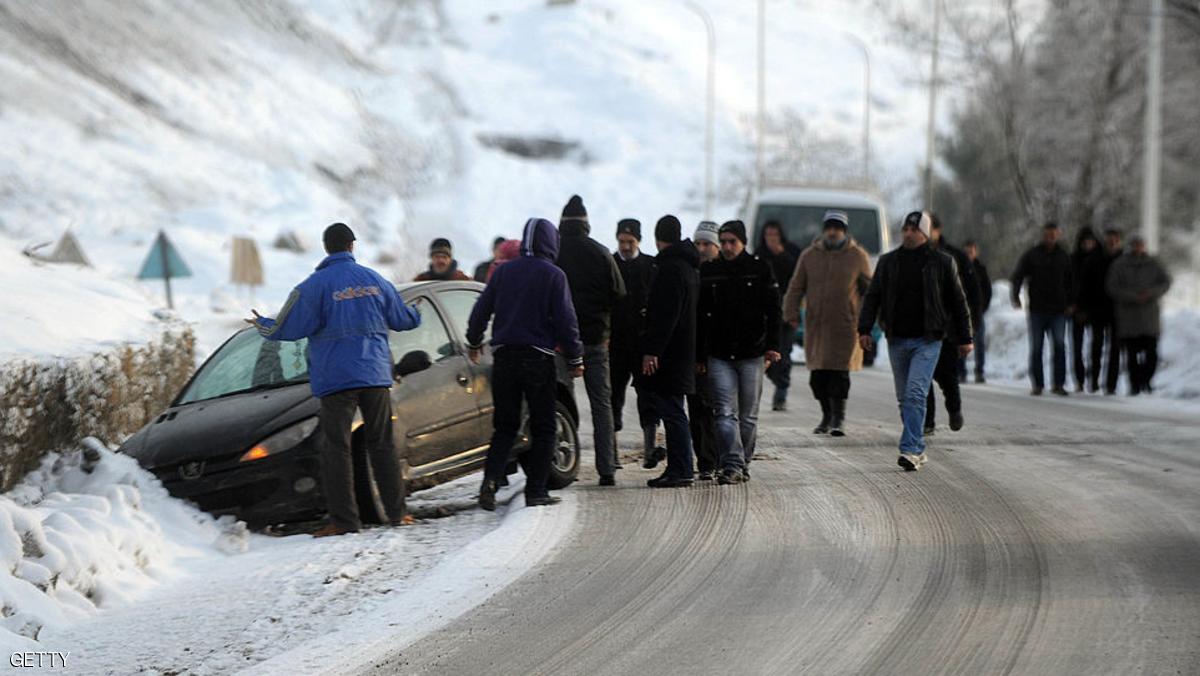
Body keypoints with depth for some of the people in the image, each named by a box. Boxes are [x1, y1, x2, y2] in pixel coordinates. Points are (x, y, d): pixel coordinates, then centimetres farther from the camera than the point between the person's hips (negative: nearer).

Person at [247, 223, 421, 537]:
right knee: (382, 444, 12)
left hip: (336, 378, -4)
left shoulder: (315, 285, -5)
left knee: (336, 449, -3)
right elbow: (401, 319, 19)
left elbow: (291, 327, -8)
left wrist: (263, 326, 11)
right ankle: (396, 511, 13)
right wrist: (418, 314, 42)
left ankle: (344, 519, -8)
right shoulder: (375, 280, 9)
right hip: (375, 374, 4)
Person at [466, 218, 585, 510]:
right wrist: (575, 358, 2)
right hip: (539, 359, -4)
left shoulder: (503, 272, 6)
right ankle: (536, 490, 2)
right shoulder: (553, 275, -6)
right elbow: (565, 320, -7)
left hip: (504, 357, 4)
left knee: (504, 426, 10)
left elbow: (481, 311, 10)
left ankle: (491, 478, -10)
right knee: (543, 428, 6)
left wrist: (474, 343, 26)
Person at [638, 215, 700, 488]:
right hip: (683, 351, 10)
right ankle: (681, 468, 17)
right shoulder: (689, 266, 16)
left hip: (669, 353, -10)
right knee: (671, 410, 14)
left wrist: (652, 351, -22)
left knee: (671, 410, -7)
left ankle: (681, 470, -7)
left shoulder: (671, 268, -15)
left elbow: (665, 315, -22)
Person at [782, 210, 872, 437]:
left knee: (839, 373, -8)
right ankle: (827, 416, 21)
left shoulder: (857, 256, 4)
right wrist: (791, 315, 1)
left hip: (845, 327, -3)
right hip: (816, 326, 3)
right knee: (818, 375, 4)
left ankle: (838, 420, -2)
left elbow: (869, 290, 9)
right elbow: (795, 288, 11)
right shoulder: (809, 256, 9)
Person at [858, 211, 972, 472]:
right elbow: (872, 297, 9)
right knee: (905, 399, 9)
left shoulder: (941, 263, 1)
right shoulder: (888, 262, 8)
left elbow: (958, 301, 8)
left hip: (927, 341, -4)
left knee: (916, 394, -17)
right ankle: (918, 450, 20)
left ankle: (911, 450, -21)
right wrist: (864, 329, -4)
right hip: (897, 340, 4)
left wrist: (964, 338, 7)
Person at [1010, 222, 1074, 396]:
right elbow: (1018, 276, 1)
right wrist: (1016, 296, -13)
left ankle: (1059, 384, -5)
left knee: (1059, 345, -8)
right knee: (1036, 348, 2)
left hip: (1058, 310, 1)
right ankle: (1037, 384, 10)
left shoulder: (1063, 256, 9)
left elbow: (1070, 281, 18)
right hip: (1037, 309, -1)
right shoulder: (1032, 255, 2)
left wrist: (1070, 303, 10)